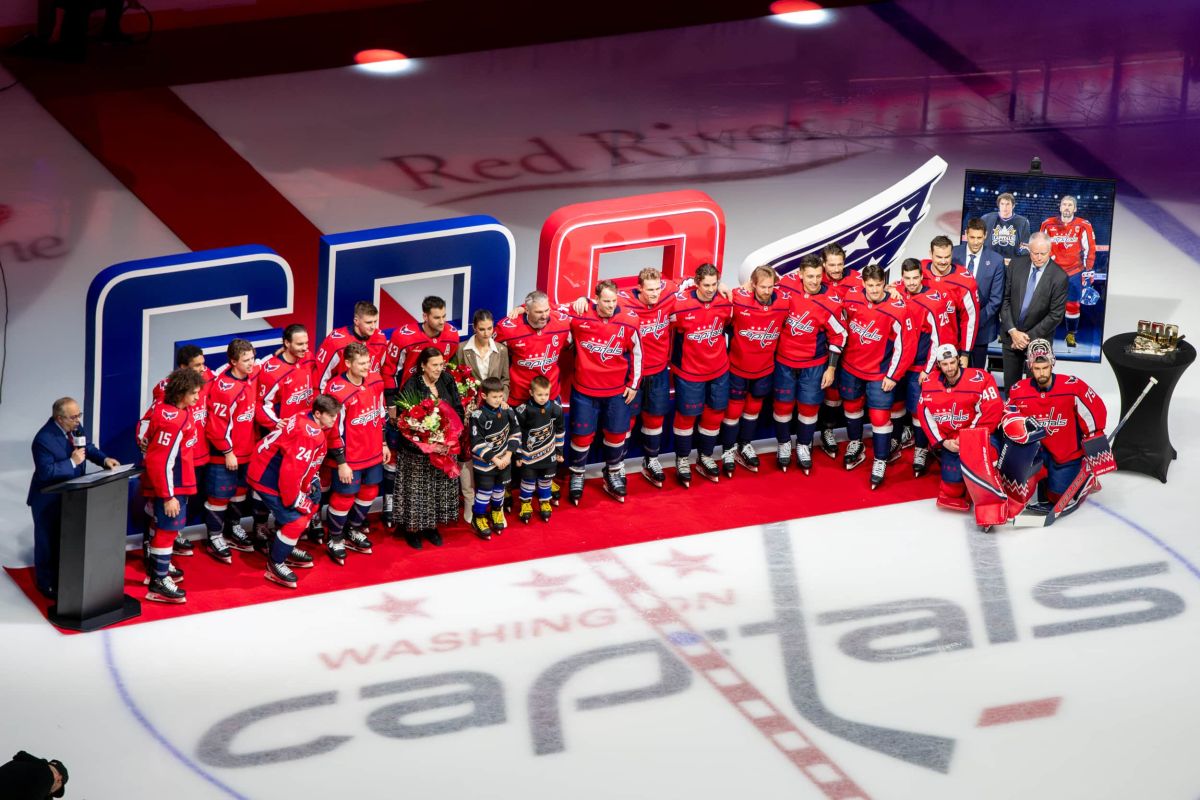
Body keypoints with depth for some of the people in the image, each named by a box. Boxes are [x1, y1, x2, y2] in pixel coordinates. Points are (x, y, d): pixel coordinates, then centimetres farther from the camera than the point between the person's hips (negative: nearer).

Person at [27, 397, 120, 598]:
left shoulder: (76, 428, -7)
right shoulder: (44, 439, -30)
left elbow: (88, 448, 6)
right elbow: (46, 472, -32)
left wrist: (104, 459, -12)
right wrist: (72, 462, -31)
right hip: (48, 500, -8)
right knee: (47, 541, 9)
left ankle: (62, 576, 39)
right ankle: (46, 583, 25)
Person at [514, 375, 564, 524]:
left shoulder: (555, 409, -10)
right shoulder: (523, 411, -18)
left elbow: (560, 431, 5)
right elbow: (517, 433, -7)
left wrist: (559, 451, 9)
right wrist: (518, 455, -3)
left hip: (549, 454, 2)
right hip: (529, 454, -2)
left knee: (545, 480, 16)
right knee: (528, 479, 9)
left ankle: (544, 502, 36)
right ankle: (526, 503, 31)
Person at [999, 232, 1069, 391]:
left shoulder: (1059, 277, -14)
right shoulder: (1016, 265, -3)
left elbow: (1056, 315, -12)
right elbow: (1005, 299, 0)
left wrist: (1029, 337, -13)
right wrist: (1012, 331, -9)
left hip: (1038, 338, -3)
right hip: (1011, 335, 3)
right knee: (1010, 385, 10)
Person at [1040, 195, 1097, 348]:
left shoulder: (1083, 226, -5)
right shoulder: (1049, 225, 2)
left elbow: (1089, 250, -1)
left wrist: (1088, 272, -3)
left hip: (1074, 272, -1)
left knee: (1072, 305, 1)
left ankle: (1071, 334, 15)